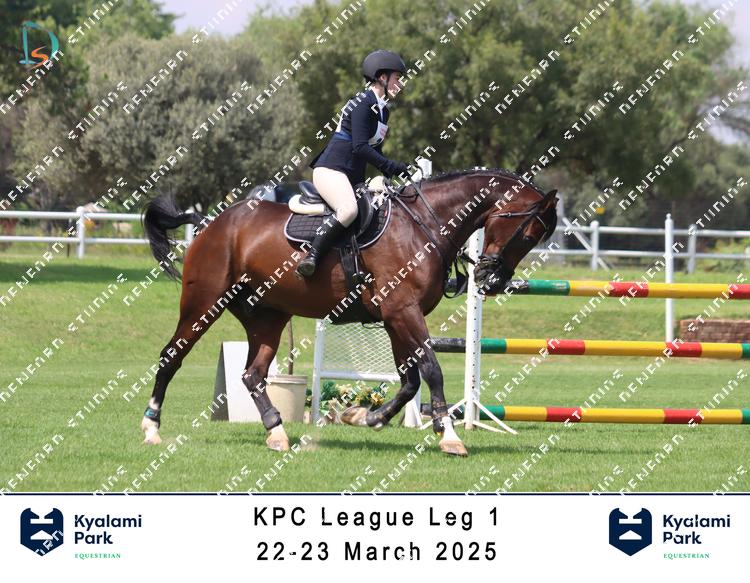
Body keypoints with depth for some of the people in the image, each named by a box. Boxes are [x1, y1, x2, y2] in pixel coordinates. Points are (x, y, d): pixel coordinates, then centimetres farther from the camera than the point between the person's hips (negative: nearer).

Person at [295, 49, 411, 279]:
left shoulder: (382, 110, 18)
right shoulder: (363, 103, -11)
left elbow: (375, 151, 24)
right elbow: (360, 147, -20)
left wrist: (396, 177, 9)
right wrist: (396, 168, -20)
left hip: (353, 177, 10)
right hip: (330, 170, -10)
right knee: (348, 209, -36)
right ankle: (310, 258, -36)